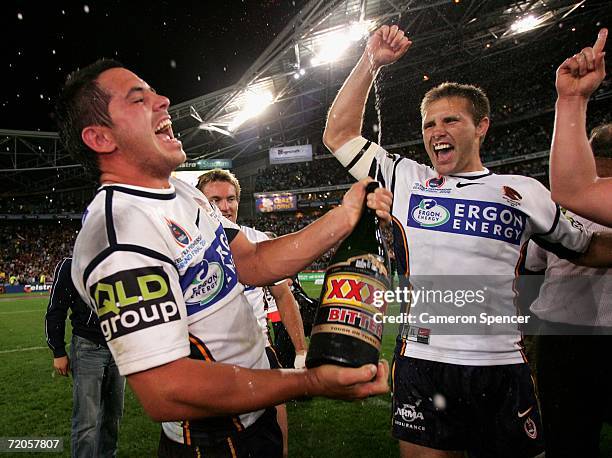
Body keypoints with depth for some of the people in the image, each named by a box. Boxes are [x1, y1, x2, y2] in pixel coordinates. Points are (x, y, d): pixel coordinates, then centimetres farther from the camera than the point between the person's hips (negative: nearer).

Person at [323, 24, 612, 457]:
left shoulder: (525, 192, 7)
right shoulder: (406, 180, 6)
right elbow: (339, 134, 7)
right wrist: (371, 63, 2)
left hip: (502, 367, 1)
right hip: (422, 362, 0)